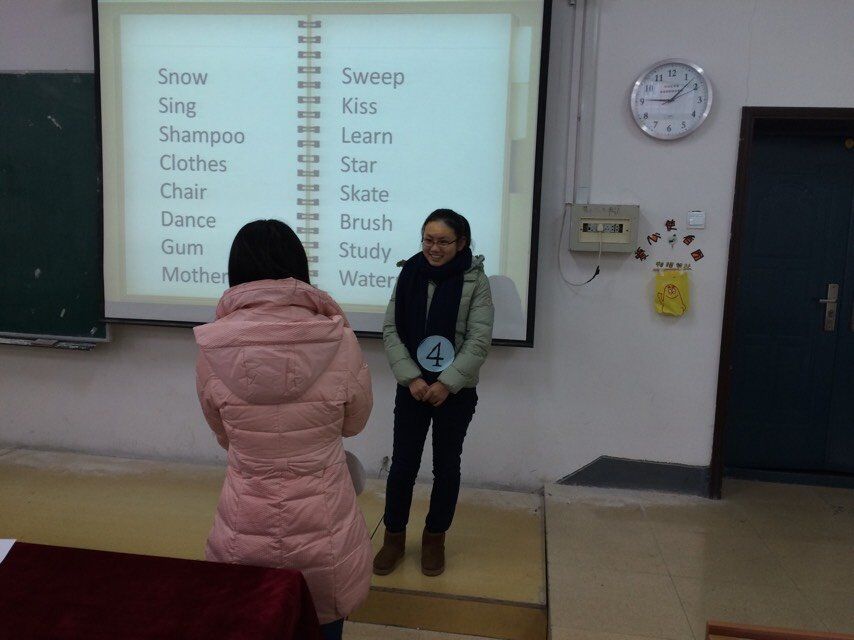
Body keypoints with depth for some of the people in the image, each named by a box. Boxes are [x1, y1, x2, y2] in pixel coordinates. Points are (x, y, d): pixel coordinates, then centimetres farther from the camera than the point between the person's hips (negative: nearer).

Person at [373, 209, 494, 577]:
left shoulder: (475, 281, -7)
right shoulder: (409, 275, 0)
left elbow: (479, 340, -11)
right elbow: (391, 330, -2)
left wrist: (446, 383, -18)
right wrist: (411, 378, -13)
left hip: (456, 392, -1)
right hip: (411, 388, 2)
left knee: (446, 466, 11)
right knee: (403, 463, 7)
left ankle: (435, 538, 30)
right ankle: (394, 537, 26)